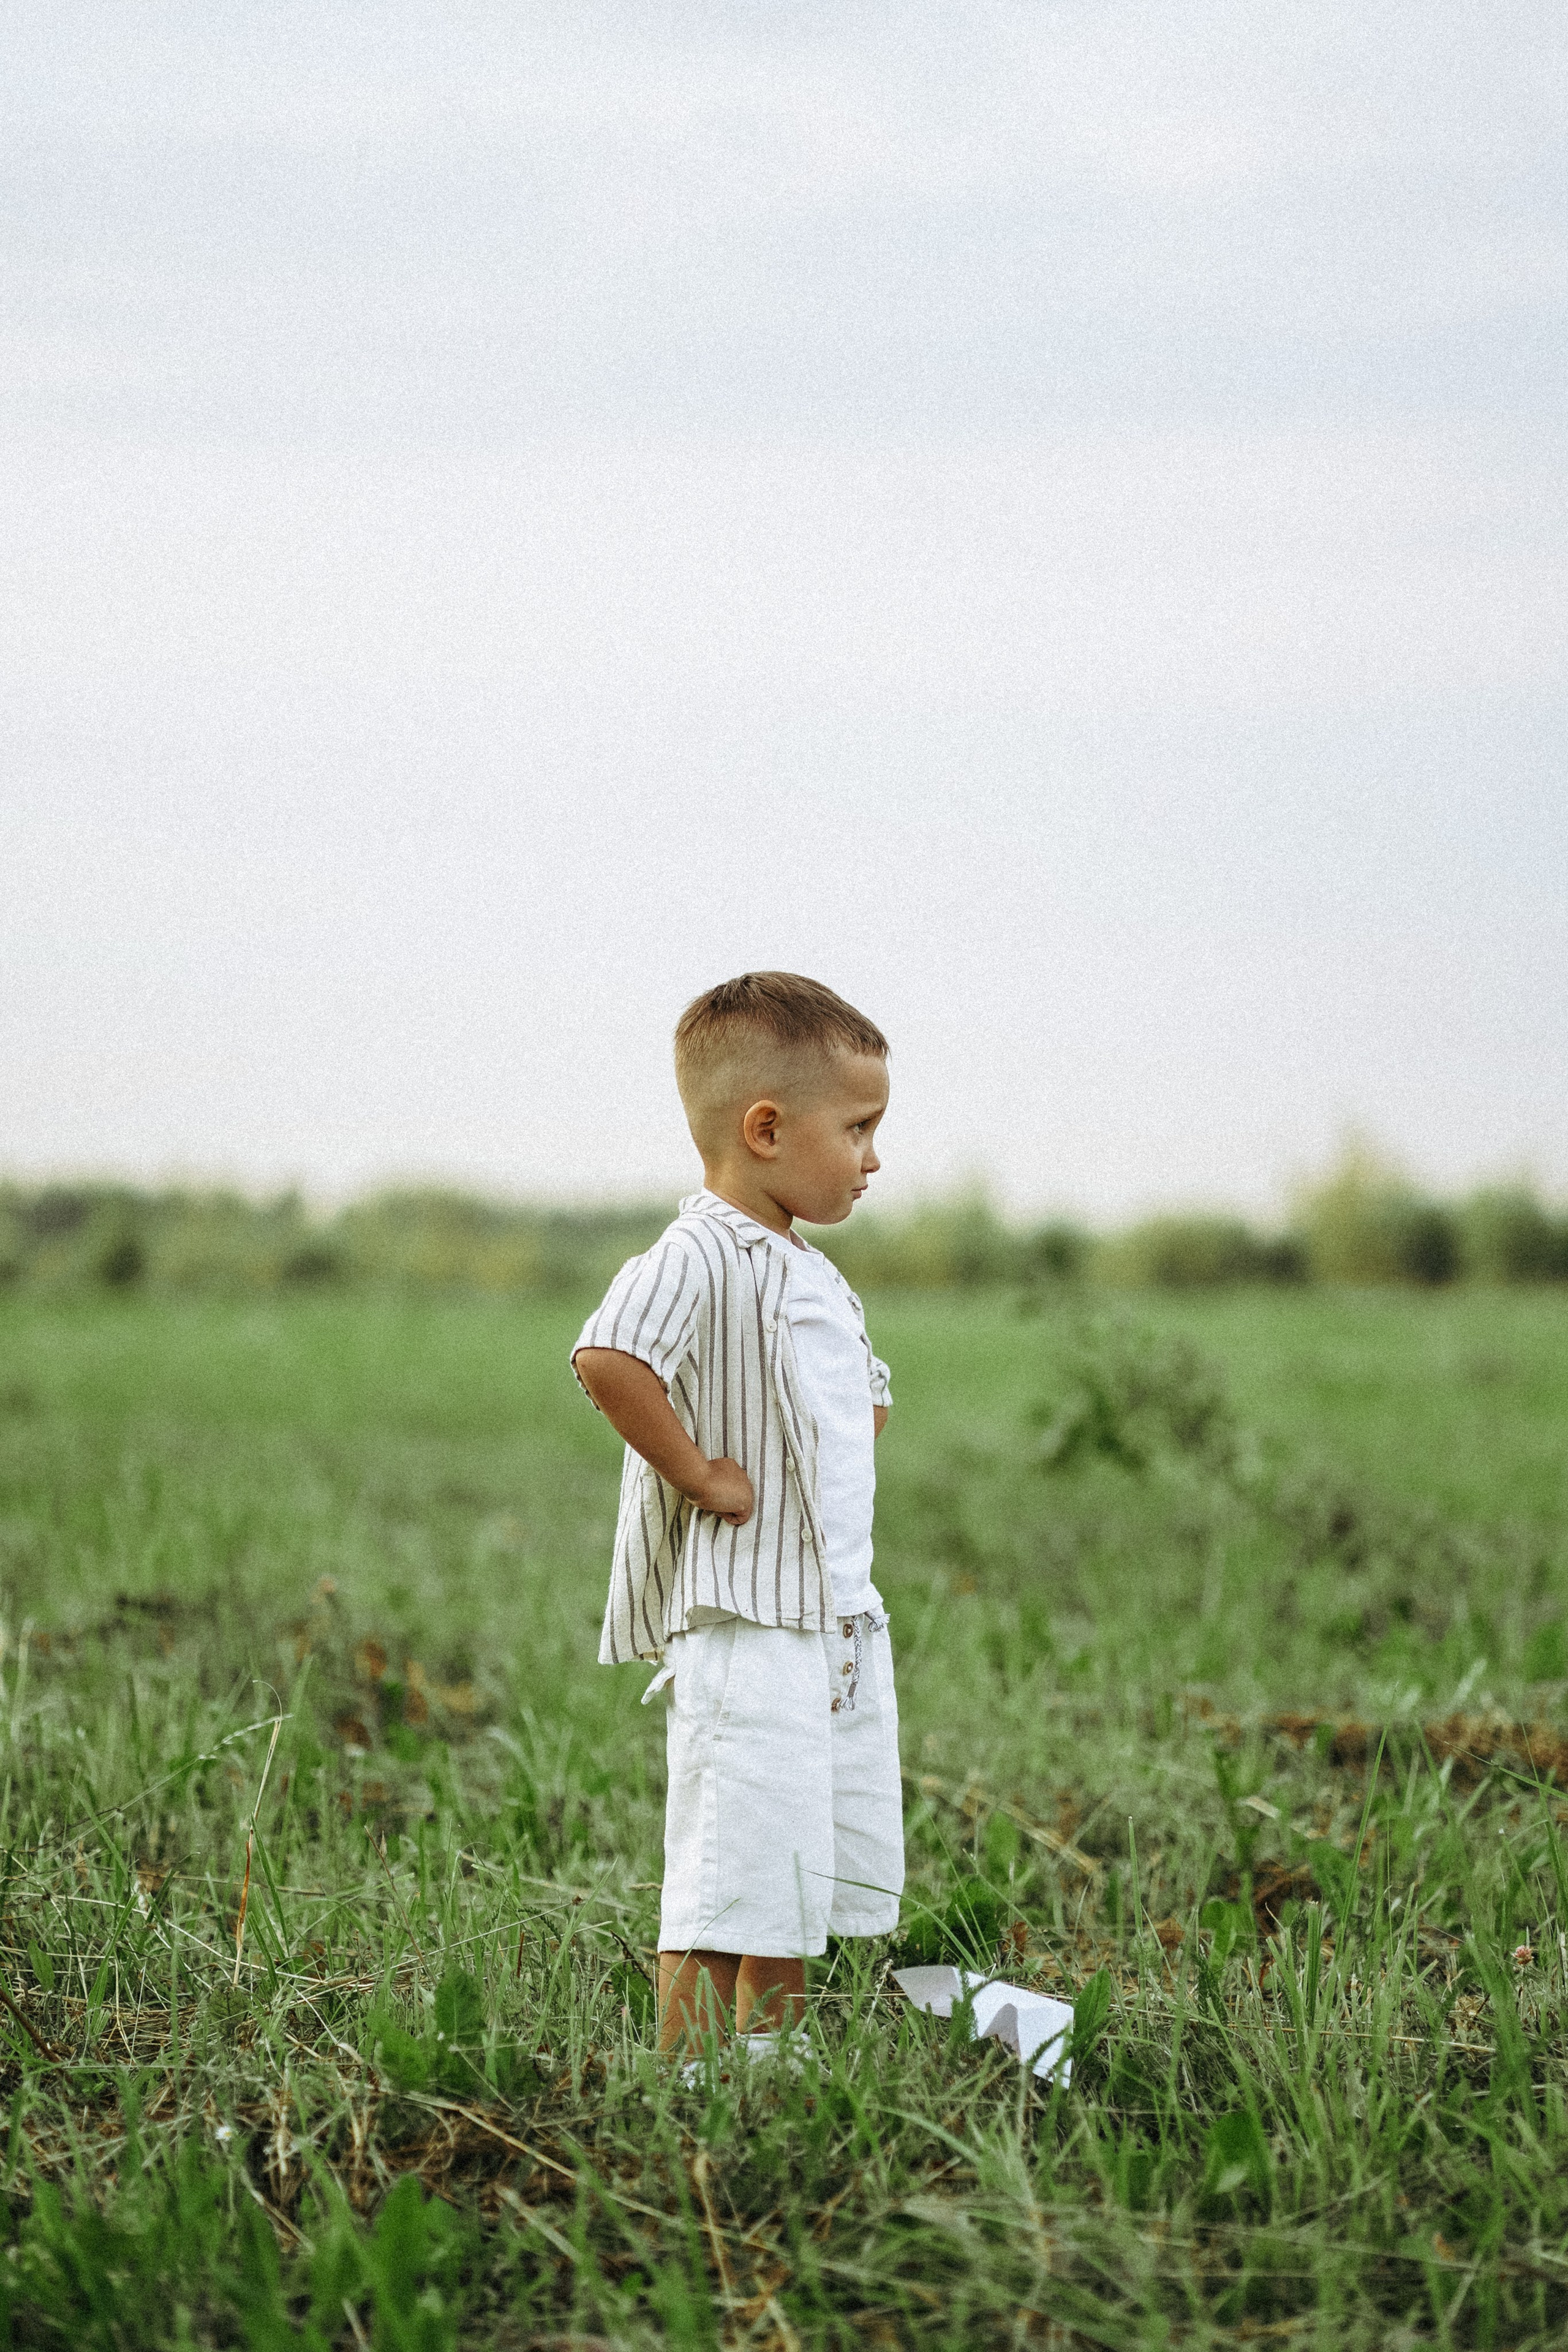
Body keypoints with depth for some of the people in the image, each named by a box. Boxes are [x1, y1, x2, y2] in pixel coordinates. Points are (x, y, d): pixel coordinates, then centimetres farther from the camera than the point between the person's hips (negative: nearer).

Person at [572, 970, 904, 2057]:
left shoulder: (817, 1277, 17)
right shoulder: (697, 1259, -15)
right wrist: (702, 1475, -24)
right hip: (743, 1628, -10)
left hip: (844, 1625, 10)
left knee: (822, 1880, 14)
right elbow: (609, 1359, -33)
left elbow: (868, 1398, 35)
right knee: (728, 1897, -9)